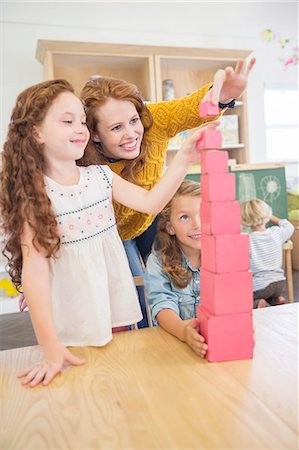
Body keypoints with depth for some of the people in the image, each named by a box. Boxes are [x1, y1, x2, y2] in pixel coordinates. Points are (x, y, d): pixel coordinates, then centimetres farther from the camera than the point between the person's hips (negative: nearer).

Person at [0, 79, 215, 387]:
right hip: (71, 324, -3)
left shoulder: (100, 176, 0)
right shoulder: (31, 194, -13)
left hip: (116, 308, 4)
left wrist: (182, 160, -19)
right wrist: (50, 346, -20)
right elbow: (35, 266, -18)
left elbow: (151, 202, -5)